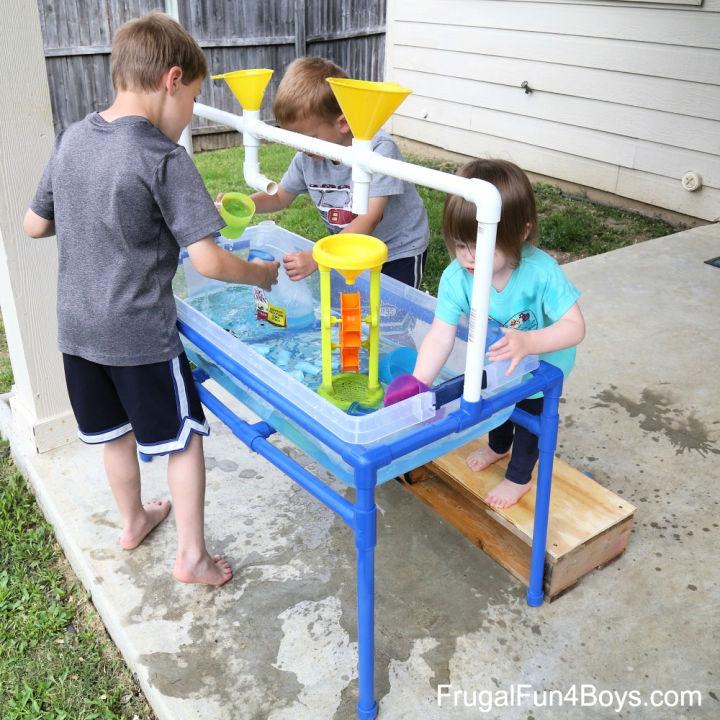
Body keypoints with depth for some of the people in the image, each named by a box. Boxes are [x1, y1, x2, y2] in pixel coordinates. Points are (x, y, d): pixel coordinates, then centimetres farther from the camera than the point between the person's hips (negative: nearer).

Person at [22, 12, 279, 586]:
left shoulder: (71, 140, 2)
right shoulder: (164, 158, -18)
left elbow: (34, 225, 11)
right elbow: (208, 261, -21)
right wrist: (262, 274, -5)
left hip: (77, 329, 7)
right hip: (140, 335, -7)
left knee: (116, 431, 24)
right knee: (184, 437, 10)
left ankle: (133, 520, 44)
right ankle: (192, 556, 19)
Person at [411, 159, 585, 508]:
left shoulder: (541, 272, -41)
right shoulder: (456, 277, -34)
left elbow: (574, 326, -38)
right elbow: (440, 336, -34)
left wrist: (527, 342, -55)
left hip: (543, 363, -4)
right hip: (494, 361, 4)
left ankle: (519, 477, 44)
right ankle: (498, 446, 63)